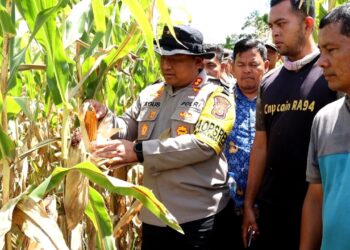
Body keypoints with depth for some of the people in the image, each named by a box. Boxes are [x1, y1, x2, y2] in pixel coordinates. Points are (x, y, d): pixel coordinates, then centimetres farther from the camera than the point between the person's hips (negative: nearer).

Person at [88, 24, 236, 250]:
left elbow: (203, 145, -20)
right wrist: (104, 117, -11)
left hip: (200, 217, -5)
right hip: (154, 215, 5)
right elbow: (127, 129, 12)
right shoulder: (150, 94, 12)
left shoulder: (216, 96, -6)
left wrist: (139, 151, -25)